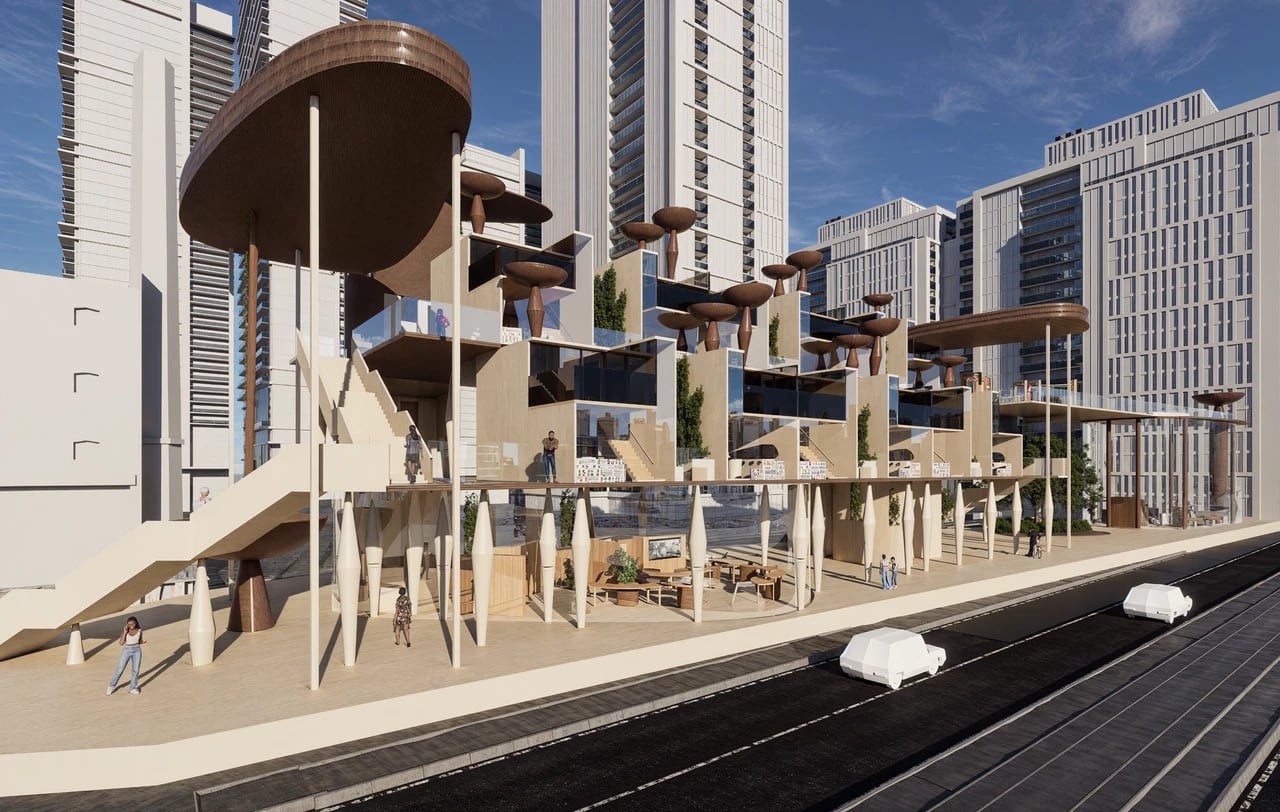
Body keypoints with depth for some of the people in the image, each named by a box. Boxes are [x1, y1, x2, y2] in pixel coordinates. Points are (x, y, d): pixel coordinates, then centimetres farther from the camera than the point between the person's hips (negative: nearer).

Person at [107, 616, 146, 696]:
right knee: (120, 669, 3)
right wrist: (125, 632, -21)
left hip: (137, 651, 1)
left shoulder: (139, 630, -2)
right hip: (127, 651, -1)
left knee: (136, 670, -2)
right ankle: (111, 686, 27)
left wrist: (143, 642, -14)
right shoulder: (124, 631, -7)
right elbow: (121, 643, -14)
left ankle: (132, 688, 11)